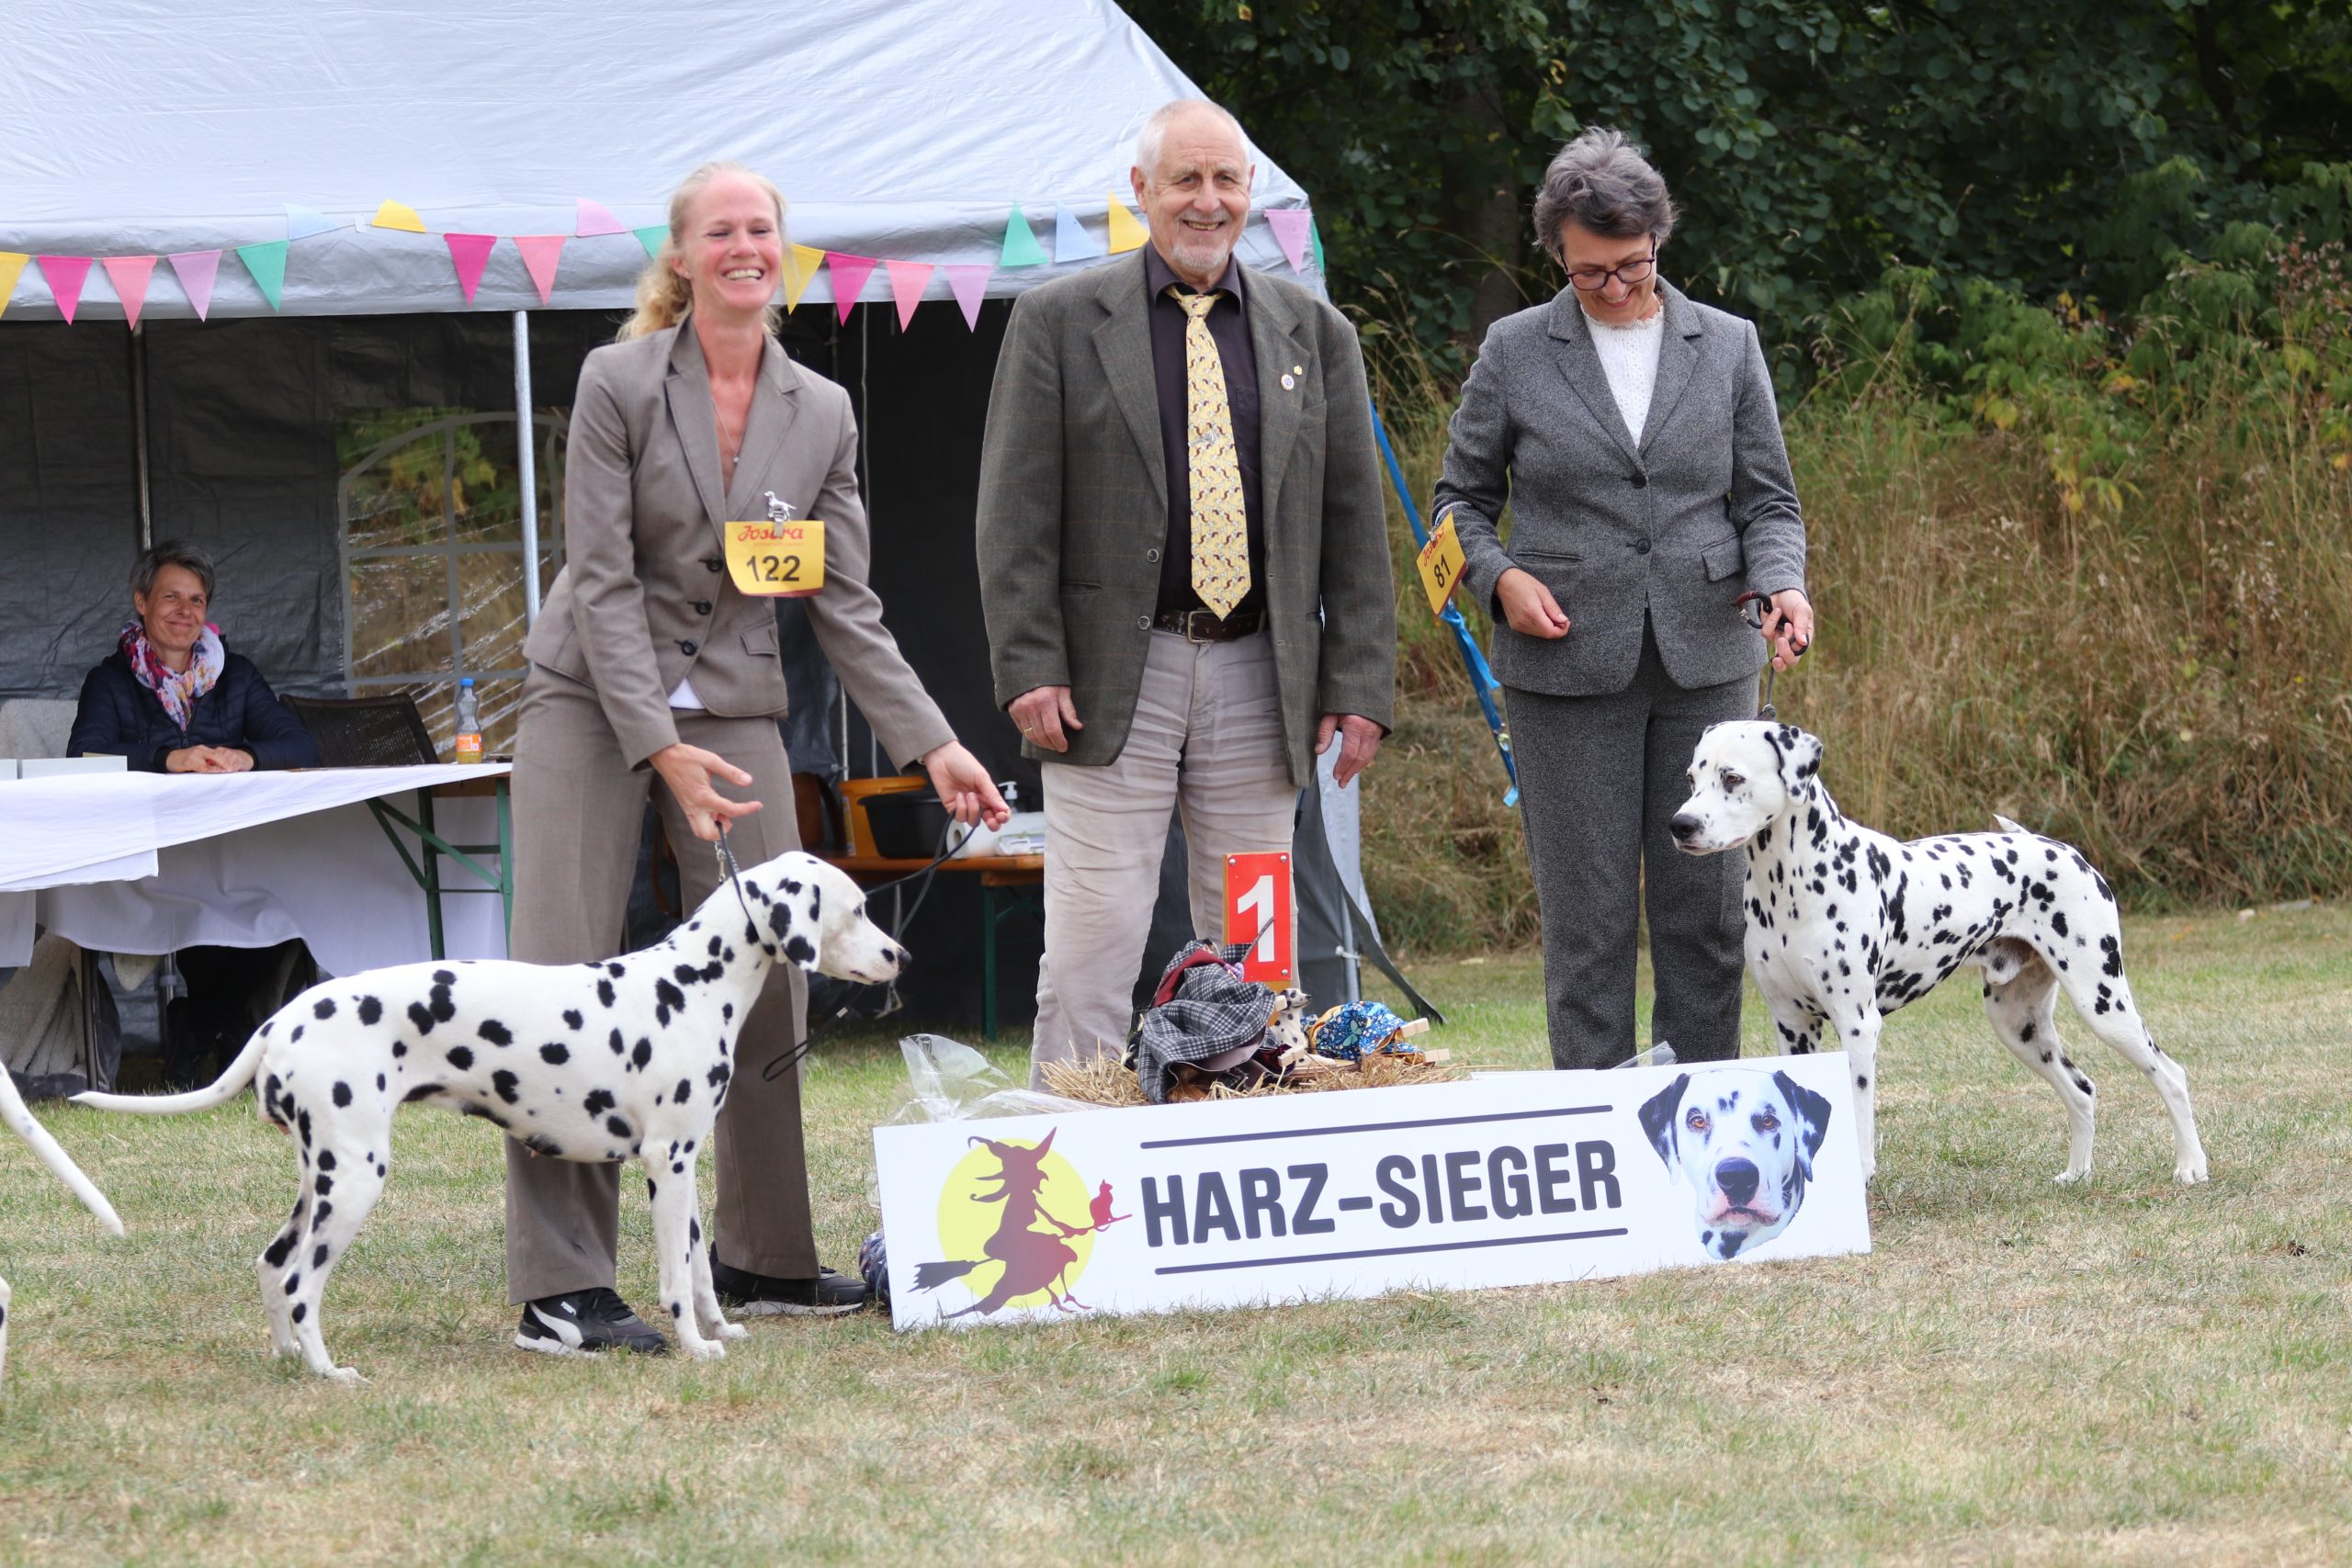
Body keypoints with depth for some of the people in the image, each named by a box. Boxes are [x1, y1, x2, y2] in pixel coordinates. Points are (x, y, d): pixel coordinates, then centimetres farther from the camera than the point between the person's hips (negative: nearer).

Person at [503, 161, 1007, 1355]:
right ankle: (559, 1287, -10)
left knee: (771, 975, -2)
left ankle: (758, 1255, 13)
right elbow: (602, 578, -12)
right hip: (592, 697, -4)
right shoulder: (619, 383, -8)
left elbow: (846, 606, 8)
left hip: (735, 705, 4)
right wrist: (662, 748, -20)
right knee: (564, 983, -9)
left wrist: (931, 743, -1)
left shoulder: (823, 415, 5)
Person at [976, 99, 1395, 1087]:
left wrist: (1359, 686, 4)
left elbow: (1353, 524, 11)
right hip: (1112, 678, -3)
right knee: (1091, 954, -6)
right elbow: (1016, 513, -1)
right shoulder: (1059, 322, 3)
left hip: (1259, 679, 3)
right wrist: (1030, 669, -10)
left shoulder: (1313, 333, 11)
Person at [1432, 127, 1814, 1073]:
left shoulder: (1727, 347, 8)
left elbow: (1767, 499, 10)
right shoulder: (1515, 352, 4)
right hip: (1566, 668, -1)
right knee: (1588, 914, -1)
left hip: (1706, 664, 2)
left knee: (1708, 907, 2)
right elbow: (1460, 499, 10)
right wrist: (1499, 578, -9)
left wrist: (1782, 584, -10)